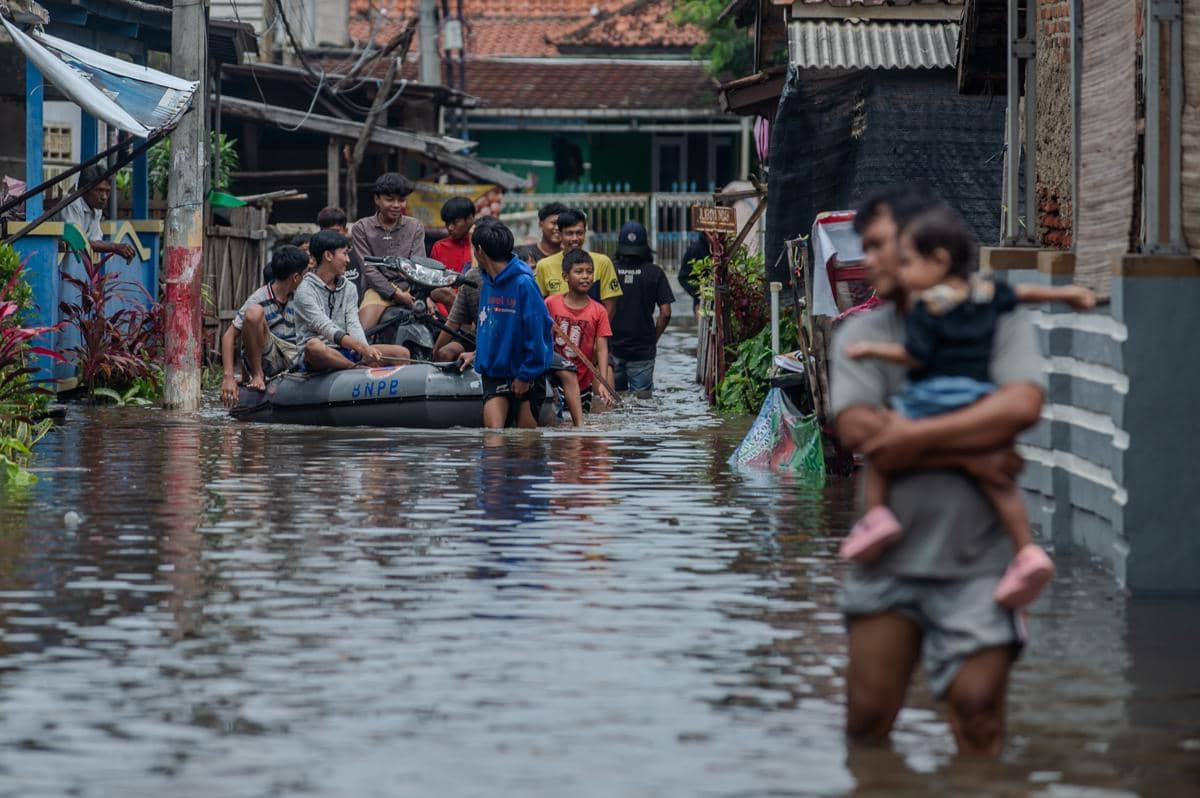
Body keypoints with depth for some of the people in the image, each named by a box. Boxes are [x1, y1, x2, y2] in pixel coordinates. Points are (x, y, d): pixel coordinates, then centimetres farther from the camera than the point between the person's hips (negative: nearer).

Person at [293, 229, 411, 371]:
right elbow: (326, 328, -19)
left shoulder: (349, 288, 16)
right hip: (317, 359, -6)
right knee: (314, 345, -42)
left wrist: (366, 350, -19)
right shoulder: (305, 291, -6)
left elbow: (354, 326, 2)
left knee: (402, 353, -10)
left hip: (344, 354, 6)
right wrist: (361, 347, -32)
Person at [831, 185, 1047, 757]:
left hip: (974, 563, -2)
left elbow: (1022, 406, -17)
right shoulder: (861, 334, 7)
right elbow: (856, 429, -9)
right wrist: (964, 453, -15)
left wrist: (914, 436, -17)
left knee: (978, 710, -6)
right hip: (888, 560, 2)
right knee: (867, 720, 2)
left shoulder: (997, 324, 2)